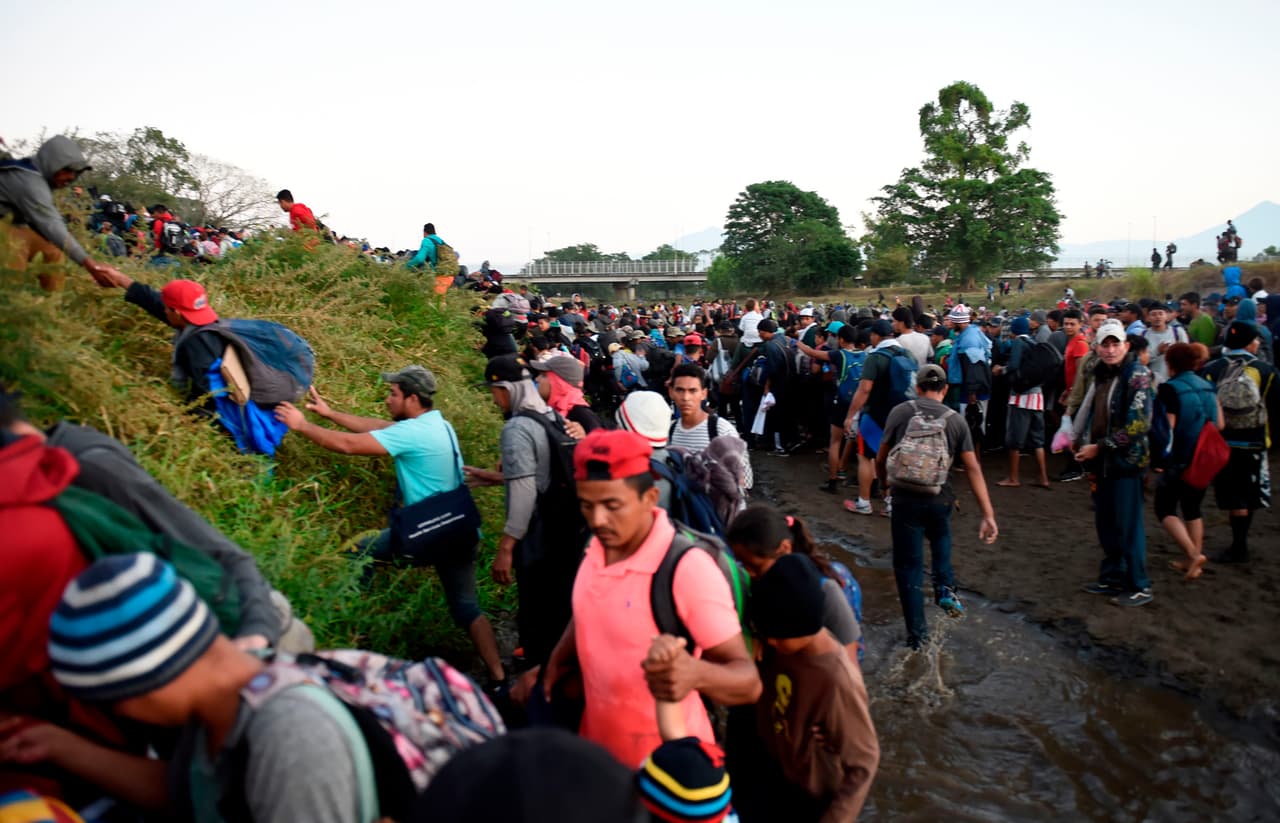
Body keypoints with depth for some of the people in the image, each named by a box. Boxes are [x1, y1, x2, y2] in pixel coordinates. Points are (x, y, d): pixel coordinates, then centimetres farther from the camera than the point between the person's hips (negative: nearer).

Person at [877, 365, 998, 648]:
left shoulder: (900, 412, -2)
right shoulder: (956, 420, 2)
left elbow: (881, 458, 4)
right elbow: (973, 469, -3)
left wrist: (884, 481, 25)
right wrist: (988, 515, -3)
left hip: (905, 499, -2)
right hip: (940, 500, 2)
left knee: (908, 565, 9)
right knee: (940, 537, 35)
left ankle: (917, 632, 13)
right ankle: (945, 588, 19)